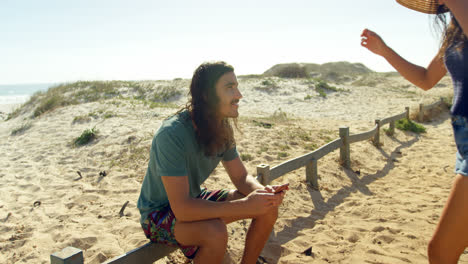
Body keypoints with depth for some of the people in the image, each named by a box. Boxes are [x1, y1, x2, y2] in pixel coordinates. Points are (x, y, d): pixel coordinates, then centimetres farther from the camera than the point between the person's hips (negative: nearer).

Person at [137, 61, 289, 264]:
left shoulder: (223, 129, -8)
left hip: (195, 199, 7)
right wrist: (245, 206, -37)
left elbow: (241, 177, 0)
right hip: (159, 213, -7)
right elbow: (182, 209, -35)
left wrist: (264, 192, -23)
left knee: (268, 208, -7)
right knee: (215, 232, -36)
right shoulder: (172, 134, -32)